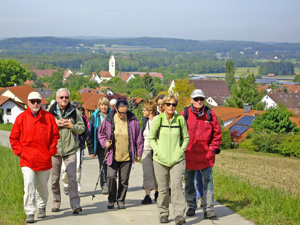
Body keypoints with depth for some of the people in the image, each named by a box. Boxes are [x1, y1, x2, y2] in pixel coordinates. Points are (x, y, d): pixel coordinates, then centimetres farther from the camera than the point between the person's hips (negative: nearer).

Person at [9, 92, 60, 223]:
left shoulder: (48, 117, 2)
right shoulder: (21, 118, 1)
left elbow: (55, 135, 8)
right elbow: (14, 138, 7)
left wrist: (51, 151, 0)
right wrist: (19, 152, -2)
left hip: (44, 159, 1)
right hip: (27, 159, -1)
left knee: (42, 186, 14)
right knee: (29, 185, -12)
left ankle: (42, 207, 37)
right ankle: (30, 213, -9)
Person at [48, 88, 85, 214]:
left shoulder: (75, 112, 5)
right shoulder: (50, 112, 4)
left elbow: (82, 129, 7)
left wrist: (72, 126, -10)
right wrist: (55, 124, -12)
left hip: (70, 150, -1)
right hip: (54, 149, 1)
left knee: (72, 177, -11)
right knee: (54, 179, 8)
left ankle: (75, 204, -12)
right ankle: (56, 203, 21)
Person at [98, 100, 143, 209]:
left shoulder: (133, 120, -1)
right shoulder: (109, 120, -1)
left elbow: (138, 137, 7)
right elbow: (101, 133, 14)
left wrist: (139, 153, 7)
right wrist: (105, 142, -4)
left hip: (127, 156, 0)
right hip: (112, 156, 0)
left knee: (124, 179, 5)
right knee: (111, 176, -11)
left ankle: (121, 200, 21)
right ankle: (111, 199, 8)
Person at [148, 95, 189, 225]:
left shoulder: (180, 119, 3)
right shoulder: (158, 119, 0)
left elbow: (186, 137, 14)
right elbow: (151, 138, 8)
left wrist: (181, 151, 3)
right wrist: (157, 151, -4)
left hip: (177, 160, 0)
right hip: (160, 160, 0)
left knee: (176, 185, -14)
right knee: (163, 188, 6)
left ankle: (179, 214, -13)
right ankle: (163, 213, 22)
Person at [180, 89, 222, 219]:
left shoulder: (210, 114, 0)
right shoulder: (185, 114, -2)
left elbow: (217, 133, 6)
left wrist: (212, 149, -1)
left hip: (206, 155, 0)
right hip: (188, 155, 1)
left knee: (208, 181, -5)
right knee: (189, 182, 12)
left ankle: (208, 209, -2)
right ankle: (191, 207, 26)